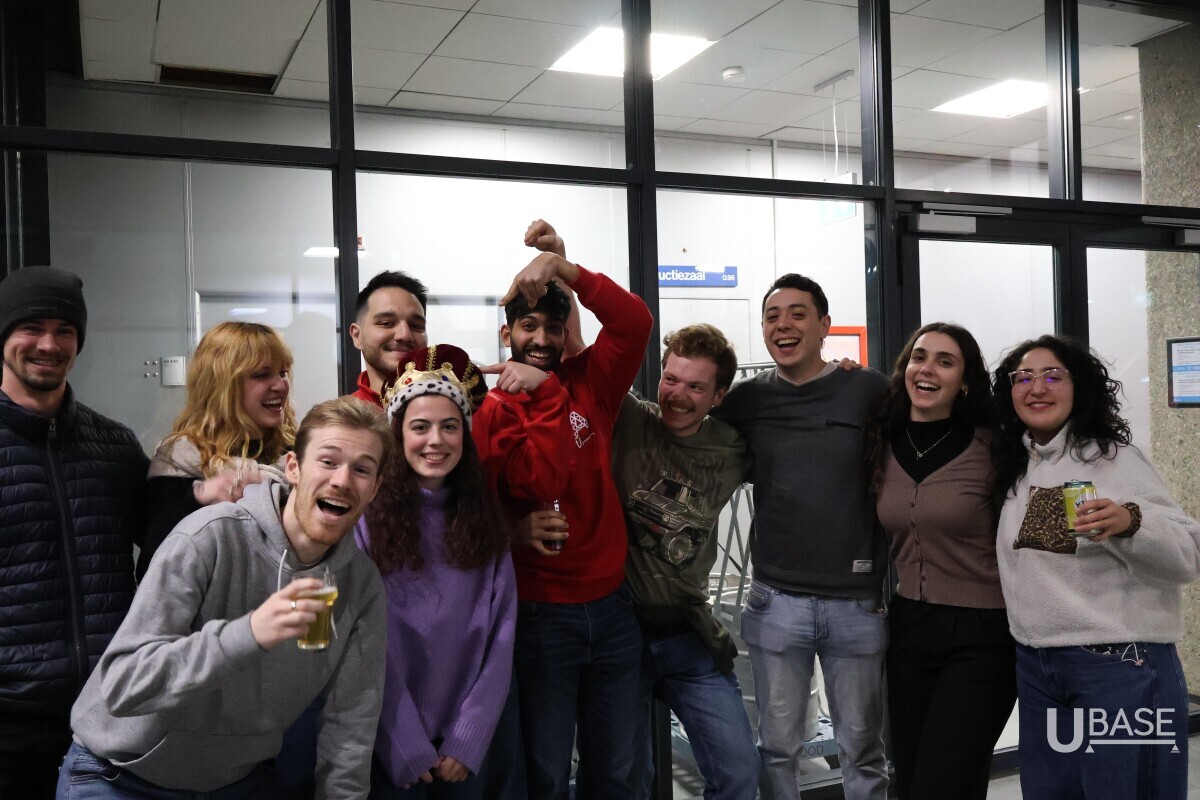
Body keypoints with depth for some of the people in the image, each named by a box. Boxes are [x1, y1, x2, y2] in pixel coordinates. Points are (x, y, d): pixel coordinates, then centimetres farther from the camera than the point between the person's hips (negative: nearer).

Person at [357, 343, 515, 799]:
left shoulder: (484, 519, 0)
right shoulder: (368, 516, -10)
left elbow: (499, 636, -2)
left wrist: (468, 742, -8)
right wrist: (407, 748, -12)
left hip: (463, 745, 3)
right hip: (390, 743, -3)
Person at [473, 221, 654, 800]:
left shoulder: (588, 384, 4)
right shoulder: (492, 411, -7)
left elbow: (634, 322, -10)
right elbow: (539, 482, -21)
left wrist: (564, 269, -16)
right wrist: (544, 394, -21)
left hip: (611, 604, 4)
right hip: (540, 613, -3)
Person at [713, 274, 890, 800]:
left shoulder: (869, 390, -3)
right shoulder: (747, 398, 2)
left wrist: (889, 572, 1)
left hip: (859, 603, -1)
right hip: (776, 602, 1)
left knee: (862, 750, 14)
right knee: (777, 748, 12)